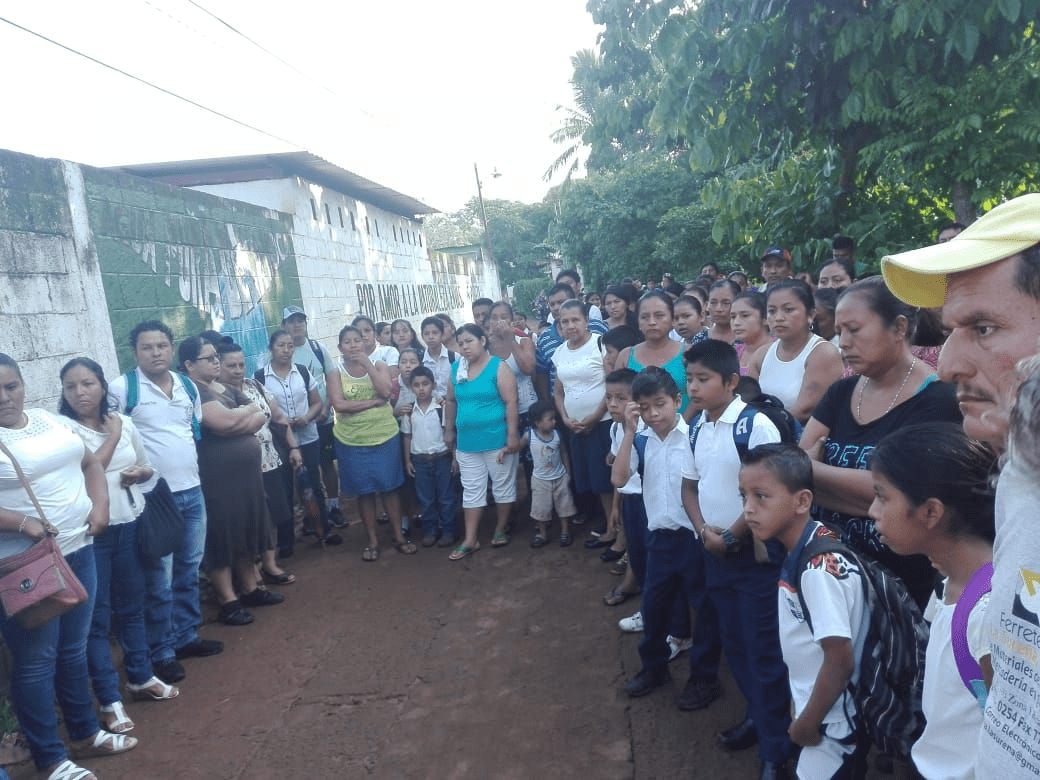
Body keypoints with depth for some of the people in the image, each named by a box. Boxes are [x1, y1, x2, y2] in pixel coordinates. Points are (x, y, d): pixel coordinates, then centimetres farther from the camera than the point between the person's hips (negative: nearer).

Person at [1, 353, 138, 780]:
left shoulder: (50, 420, 8)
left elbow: (90, 462, 15)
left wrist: (99, 505, 0)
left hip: (78, 551, 6)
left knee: (74, 649, 18)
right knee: (36, 660, 4)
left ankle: (86, 733, 33)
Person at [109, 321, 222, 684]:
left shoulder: (188, 386, 8)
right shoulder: (121, 388, -10)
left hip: (192, 491, 6)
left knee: (189, 570, 16)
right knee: (159, 579, 1)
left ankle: (186, 635, 31)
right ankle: (161, 652, 14)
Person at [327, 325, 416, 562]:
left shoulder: (379, 365, 1)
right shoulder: (335, 372, -2)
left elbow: (385, 392, -17)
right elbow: (339, 405, -15)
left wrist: (366, 363, -17)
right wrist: (373, 402, -16)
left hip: (385, 436, 0)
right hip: (352, 441, 0)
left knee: (389, 487, 7)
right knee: (364, 491, 9)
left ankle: (399, 536, 21)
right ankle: (372, 540, 22)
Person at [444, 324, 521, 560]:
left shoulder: (498, 367, -10)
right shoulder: (457, 370, 5)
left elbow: (511, 402, -14)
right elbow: (452, 401, 17)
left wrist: (513, 435, -18)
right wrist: (449, 430, 17)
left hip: (497, 440, -5)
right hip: (467, 442, 5)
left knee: (503, 486, 9)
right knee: (471, 491, 9)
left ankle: (500, 530, 26)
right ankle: (470, 540, 16)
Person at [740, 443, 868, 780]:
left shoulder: (819, 567, -28)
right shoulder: (798, 554, -2)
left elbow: (840, 662, -25)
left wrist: (807, 723, -14)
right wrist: (798, 706, 15)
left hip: (834, 724, -8)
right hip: (814, 710, 8)